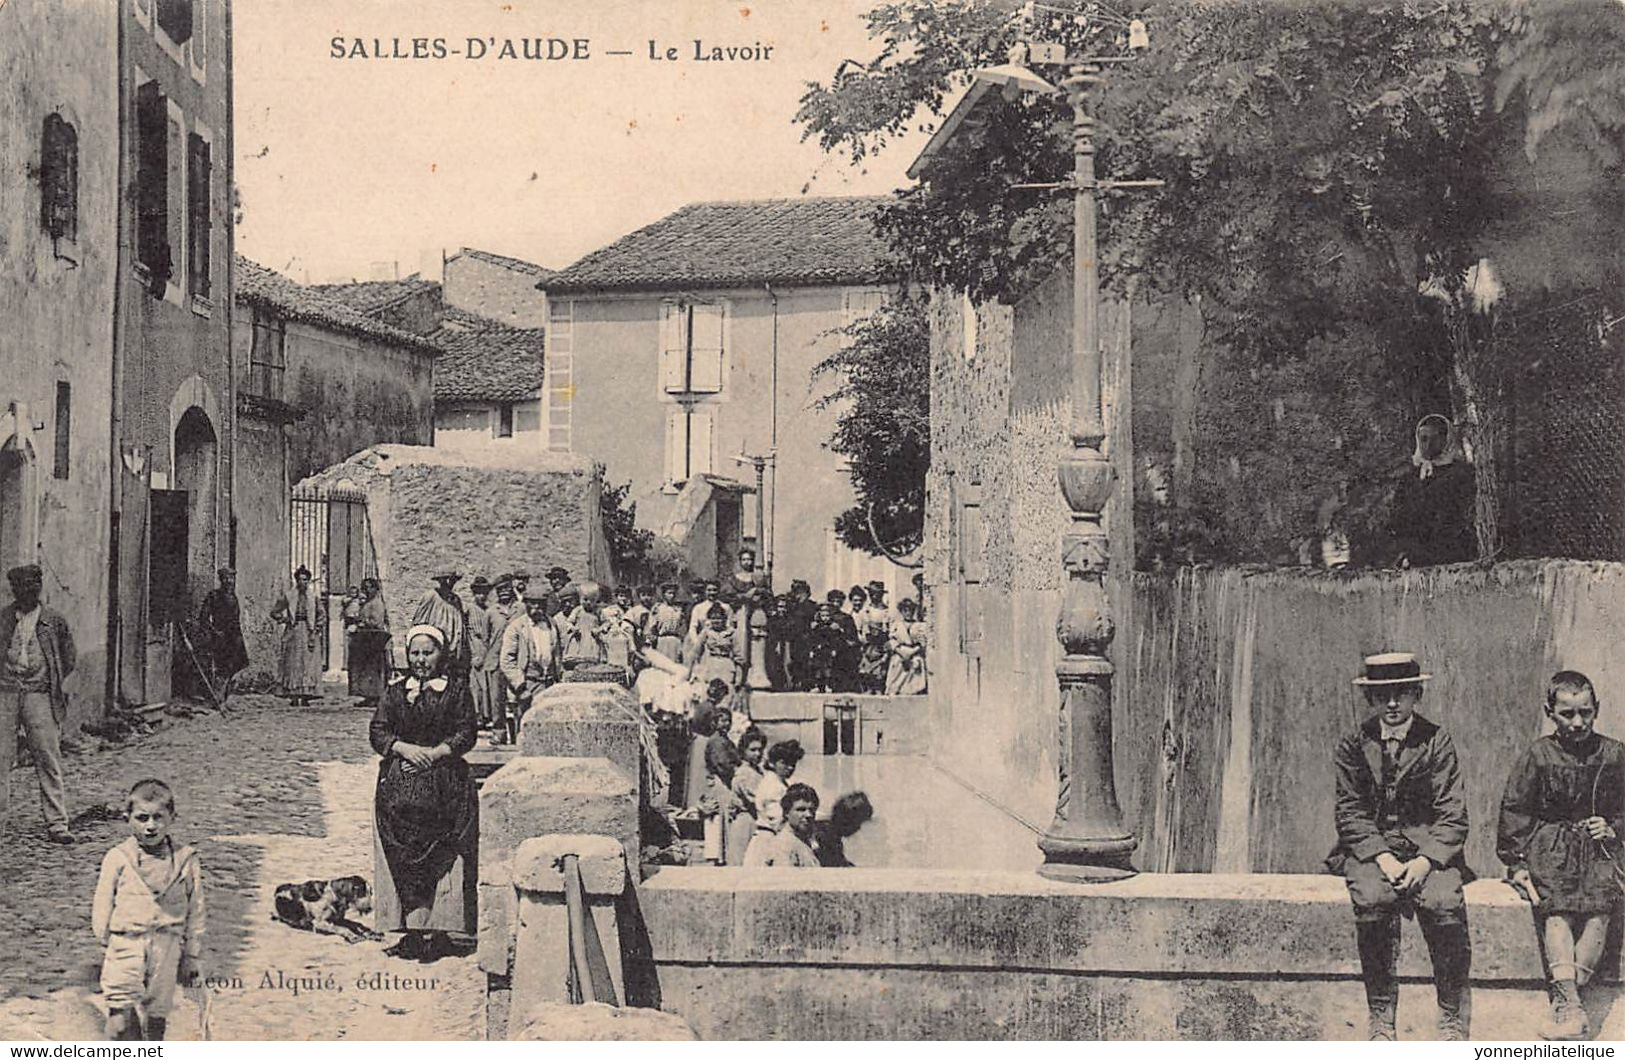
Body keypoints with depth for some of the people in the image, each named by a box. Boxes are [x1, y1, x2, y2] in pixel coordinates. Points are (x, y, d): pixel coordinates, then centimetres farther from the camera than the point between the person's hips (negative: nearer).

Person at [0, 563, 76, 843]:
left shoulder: (55, 622, 8)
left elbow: (70, 658, 17)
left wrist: (53, 684, 9)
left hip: (39, 694, -1)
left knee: (48, 759, -3)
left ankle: (56, 823, 0)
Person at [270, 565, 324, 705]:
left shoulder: (314, 596, 4)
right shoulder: (288, 596, 5)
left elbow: (322, 615, 4)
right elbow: (274, 611, 14)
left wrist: (315, 632, -5)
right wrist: (284, 620, 0)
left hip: (309, 632, 0)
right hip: (293, 632, 0)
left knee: (309, 664, -6)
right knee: (293, 665, -3)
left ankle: (306, 696, -4)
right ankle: (294, 697, -2)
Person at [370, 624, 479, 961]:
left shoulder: (457, 688, 6)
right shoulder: (396, 690, 13)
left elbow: (467, 733, 0)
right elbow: (378, 732, 7)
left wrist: (434, 753, -13)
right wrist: (406, 749, -9)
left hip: (445, 785, -2)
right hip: (399, 786, 2)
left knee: (443, 857, -8)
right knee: (401, 858, -4)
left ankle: (438, 933, -5)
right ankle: (412, 933, 0)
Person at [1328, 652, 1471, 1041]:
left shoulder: (1437, 742, 4)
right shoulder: (1352, 746, 6)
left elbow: (1452, 815, -1)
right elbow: (1350, 814, 1)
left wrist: (1425, 860, -17)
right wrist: (1382, 857, -15)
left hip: (1428, 847, 0)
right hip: (1369, 849, 0)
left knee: (1445, 902, -30)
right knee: (1373, 899, -31)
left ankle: (1453, 1022, -18)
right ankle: (1380, 1020, -22)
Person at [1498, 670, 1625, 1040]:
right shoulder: (1538, 756, 2)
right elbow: (1514, 810, 3)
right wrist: (1515, 862, -2)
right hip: (1550, 846, -1)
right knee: (1556, 910, -26)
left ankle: (1564, 998, -26)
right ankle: (1571, 1005, -32)